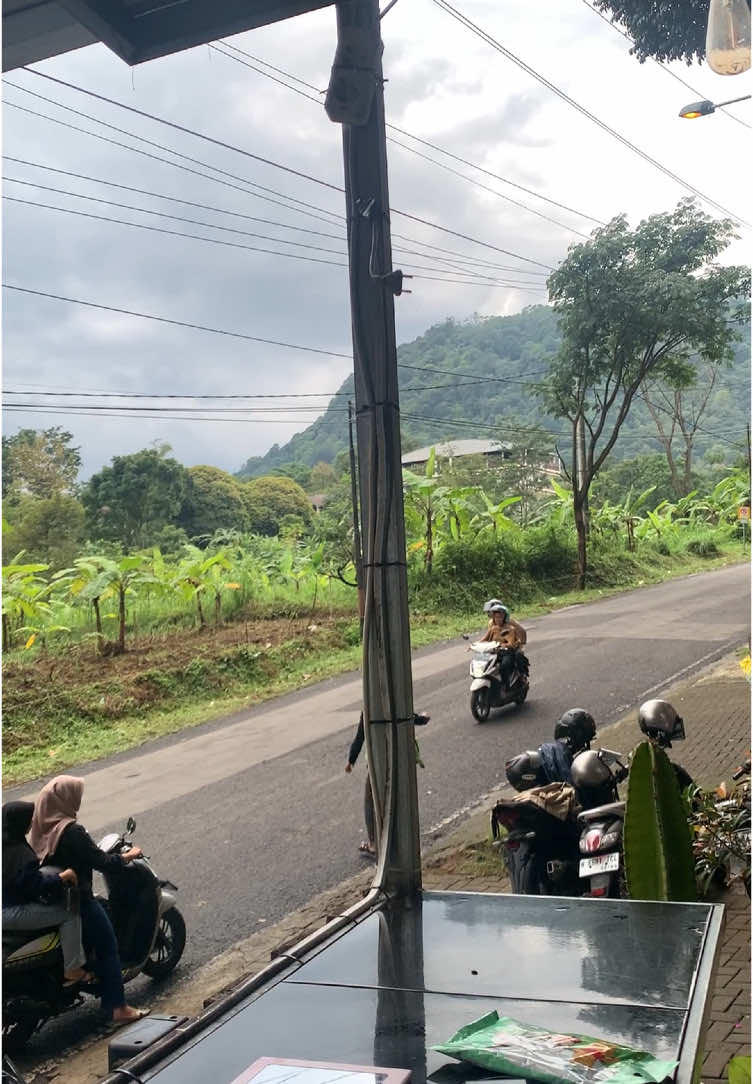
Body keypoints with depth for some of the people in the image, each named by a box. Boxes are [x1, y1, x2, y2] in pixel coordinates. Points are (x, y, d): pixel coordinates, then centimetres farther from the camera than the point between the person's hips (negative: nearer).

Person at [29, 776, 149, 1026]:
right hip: (78, 900, -8)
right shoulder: (72, 832, -25)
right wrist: (129, 855, -5)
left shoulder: (39, 829, -1)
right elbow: (102, 863, -22)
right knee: (107, 947, 4)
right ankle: (117, 1008, 6)